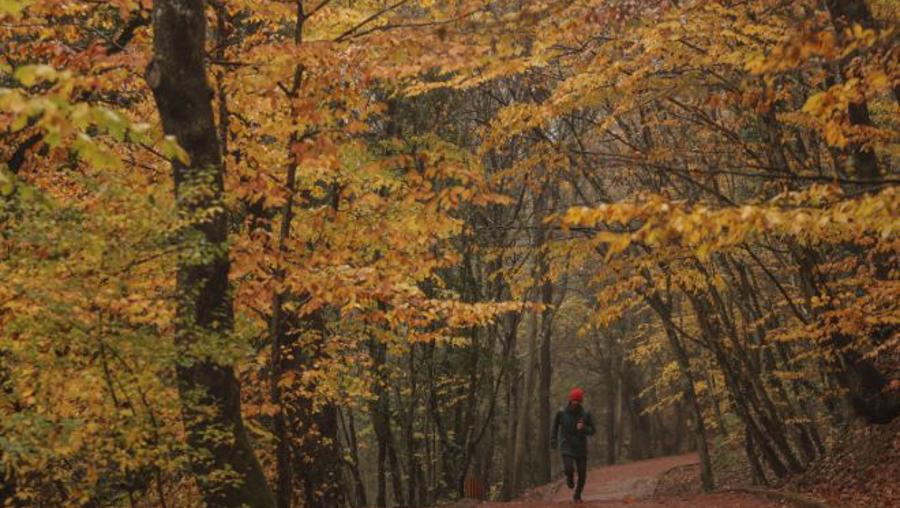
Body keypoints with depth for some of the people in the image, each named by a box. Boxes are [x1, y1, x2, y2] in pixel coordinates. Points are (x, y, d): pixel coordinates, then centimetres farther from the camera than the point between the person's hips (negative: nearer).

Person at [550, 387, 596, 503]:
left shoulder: (585, 413, -7)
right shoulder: (561, 413, -7)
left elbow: (592, 430, -2)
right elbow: (555, 426, 10)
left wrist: (583, 428, -23)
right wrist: (553, 440, 4)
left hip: (581, 447, 2)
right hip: (567, 446, -2)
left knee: (582, 474, 3)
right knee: (569, 468, -23)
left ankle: (577, 495, 28)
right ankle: (570, 478, 16)